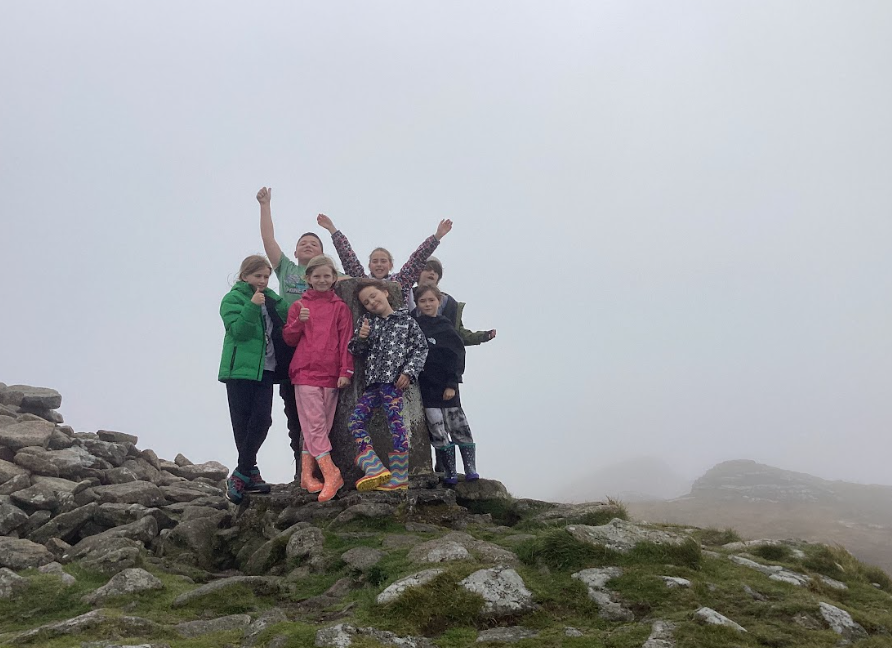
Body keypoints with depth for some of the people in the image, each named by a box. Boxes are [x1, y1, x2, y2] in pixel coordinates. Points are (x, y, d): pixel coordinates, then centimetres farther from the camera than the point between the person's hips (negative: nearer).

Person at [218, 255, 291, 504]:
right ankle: (250, 472, 9)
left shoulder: (270, 299, 17)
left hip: (264, 370, 5)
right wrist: (252, 306, -23)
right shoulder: (233, 299, 0)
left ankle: (241, 475, 1)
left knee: (262, 419, -6)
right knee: (242, 422, -2)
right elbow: (237, 331, -13)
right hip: (240, 370, -5)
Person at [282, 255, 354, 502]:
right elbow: (289, 339, 9)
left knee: (320, 425, 3)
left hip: (331, 374, 1)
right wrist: (299, 322, -10)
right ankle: (331, 474, -12)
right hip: (305, 372, -1)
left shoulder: (340, 307, 9)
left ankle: (307, 475, 11)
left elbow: (346, 341, 6)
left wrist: (345, 371, -2)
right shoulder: (299, 306, 9)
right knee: (315, 424, -10)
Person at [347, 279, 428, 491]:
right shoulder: (366, 322, 17)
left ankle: (399, 477, -7)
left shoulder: (406, 320, 6)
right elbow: (356, 351, 14)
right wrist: (361, 337, -7)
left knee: (395, 423, -12)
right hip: (373, 381, 6)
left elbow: (421, 348, 3)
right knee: (355, 420, -6)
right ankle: (375, 468, -10)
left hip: (394, 380, -6)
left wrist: (409, 371, -9)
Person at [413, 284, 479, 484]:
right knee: (438, 432, -1)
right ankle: (450, 473, 4)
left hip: (445, 385, 0)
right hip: (425, 385, 0)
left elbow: (457, 357, 0)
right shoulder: (414, 326, 6)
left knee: (459, 427, -2)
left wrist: (452, 384, -7)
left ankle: (471, 470, 0)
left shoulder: (446, 327, 4)